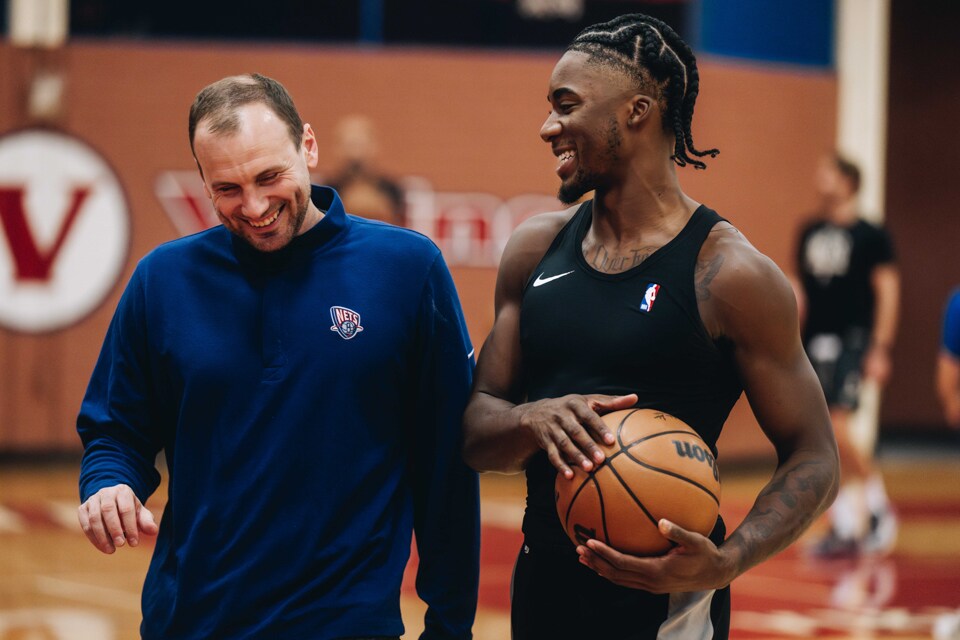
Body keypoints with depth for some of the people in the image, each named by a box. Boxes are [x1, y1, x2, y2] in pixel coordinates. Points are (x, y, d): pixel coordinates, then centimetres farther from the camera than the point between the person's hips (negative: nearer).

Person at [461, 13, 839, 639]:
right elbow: (476, 430, 7)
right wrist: (532, 420, -16)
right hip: (541, 586, 6)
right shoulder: (536, 248, 5)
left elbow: (813, 458, -9)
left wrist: (725, 564, -25)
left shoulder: (730, 273, -11)